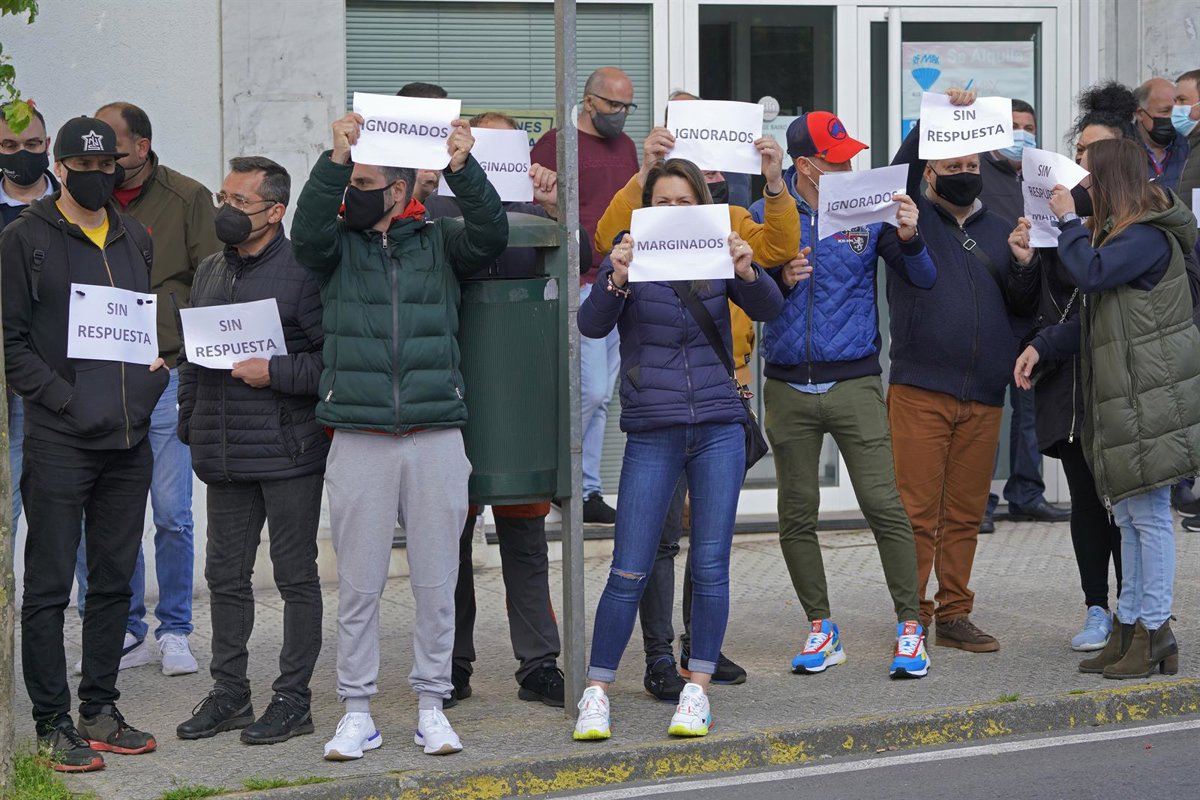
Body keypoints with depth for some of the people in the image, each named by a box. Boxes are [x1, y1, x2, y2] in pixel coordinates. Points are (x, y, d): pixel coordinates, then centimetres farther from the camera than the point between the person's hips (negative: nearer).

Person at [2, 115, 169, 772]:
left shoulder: (136, 239, 14)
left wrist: (150, 384, 1)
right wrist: (67, 399, -15)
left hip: (130, 442, 6)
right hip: (59, 441, -6)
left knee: (114, 580, 11)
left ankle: (100, 710, 20)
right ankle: (53, 723, 4)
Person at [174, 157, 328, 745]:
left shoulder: (302, 272, -10)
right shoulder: (209, 272, 13)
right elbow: (189, 354, 21)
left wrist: (275, 373, -18)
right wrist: (190, 424, 15)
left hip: (288, 451, -7)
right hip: (223, 453, 7)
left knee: (296, 575, 3)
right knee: (226, 574, 12)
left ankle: (292, 697, 10)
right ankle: (228, 692, 22)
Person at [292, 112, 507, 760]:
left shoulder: (439, 244, 9)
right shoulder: (339, 247, 9)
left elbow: (490, 235, -8)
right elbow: (307, 229, -11)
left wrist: (462, 169, -20)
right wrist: (334, 158, -24)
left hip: (436, 435, 0)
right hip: (358, 436, 0)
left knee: (436, 581, 4)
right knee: (359, 584, 3)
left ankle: (431, 704, 14)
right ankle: (357, 711, 11)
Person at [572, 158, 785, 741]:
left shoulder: (716, 257, 7)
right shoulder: (631, 259, 1)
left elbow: (768, 309, -6)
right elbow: (592, 324, -12)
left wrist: (747, 272, -27)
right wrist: (616, 281, -32)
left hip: (719, 426, 2)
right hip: (652, 432, -2)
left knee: (710, 566, 0)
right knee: (629, 572, -3)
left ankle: (697, 690, 10)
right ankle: (596, 693, 5)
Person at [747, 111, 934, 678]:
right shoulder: (766, 216, 3)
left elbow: (923, 280, 0)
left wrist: (908, 239, -19)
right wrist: (780, 280, -14)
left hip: (854, 381, -1)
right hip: (788, 387, 1)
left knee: (884, 505, -8)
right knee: (797, 516, 7)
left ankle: (909, 627, 1)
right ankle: (821, 629, 19)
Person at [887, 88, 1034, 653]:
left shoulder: (997, 229, 18)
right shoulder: (914, 218, 5)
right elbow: (898, 172, -14)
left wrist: (1023, 266, -4)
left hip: (983, 395, 4)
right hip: (919, 389, -4)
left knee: (965, 515, 8)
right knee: (916, 512, -4)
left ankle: (954, 615, 16)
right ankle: (913, 619, 3)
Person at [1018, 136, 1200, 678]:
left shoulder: (1149, 236, -13)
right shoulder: (1117, 232, 20)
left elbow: (1090, 273, -27)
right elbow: (1095, 317, 22)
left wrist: (1069, 221, -10)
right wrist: (1042, 348, 12)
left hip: (1149, 398, -11)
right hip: (1120, 399, 11)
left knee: (1148, 513, -6)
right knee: (1131, 516, 12)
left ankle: (1154, 633, -2)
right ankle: (1131, 629, 16)